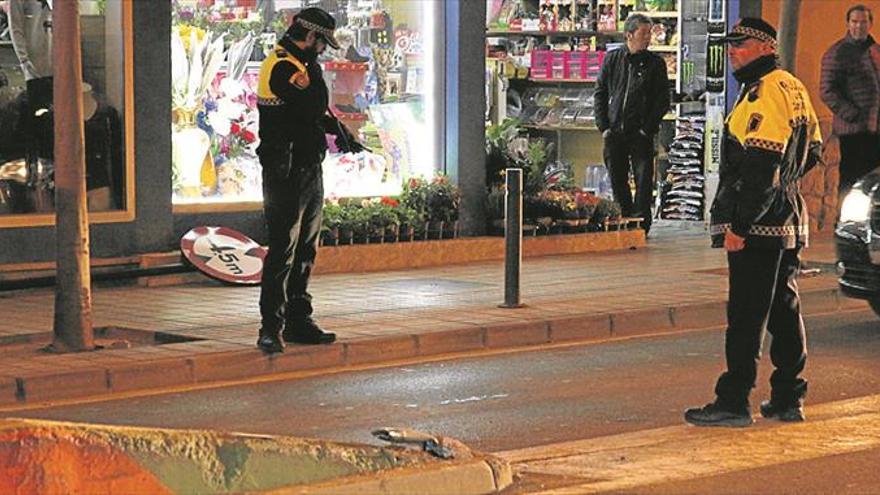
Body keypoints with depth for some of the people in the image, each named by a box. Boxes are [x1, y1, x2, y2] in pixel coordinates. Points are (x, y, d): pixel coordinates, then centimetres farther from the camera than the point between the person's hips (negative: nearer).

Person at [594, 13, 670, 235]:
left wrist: (647, 128, -7)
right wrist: (603, 126, 1)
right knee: (617, 181, 8)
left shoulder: (655, 63, 3)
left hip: (641, 134, -2)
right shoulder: (612, 59, 8)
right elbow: (600, 94, 10)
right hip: (614, 132, 2)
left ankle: (641, 223, -1)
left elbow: (663, 100, 1)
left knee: (643, 180, -6)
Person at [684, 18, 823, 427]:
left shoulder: (763, 95, -18)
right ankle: (788, 400, 20)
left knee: (745, 316, -7)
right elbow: (812, 151, 24)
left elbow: (760, 170, -24)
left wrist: (739, 225, -22)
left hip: (757, 226, -10)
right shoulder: (793, 89, 14)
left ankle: (733, 403, -4)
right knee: (785, 312, 14)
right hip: (788, 222, 10)